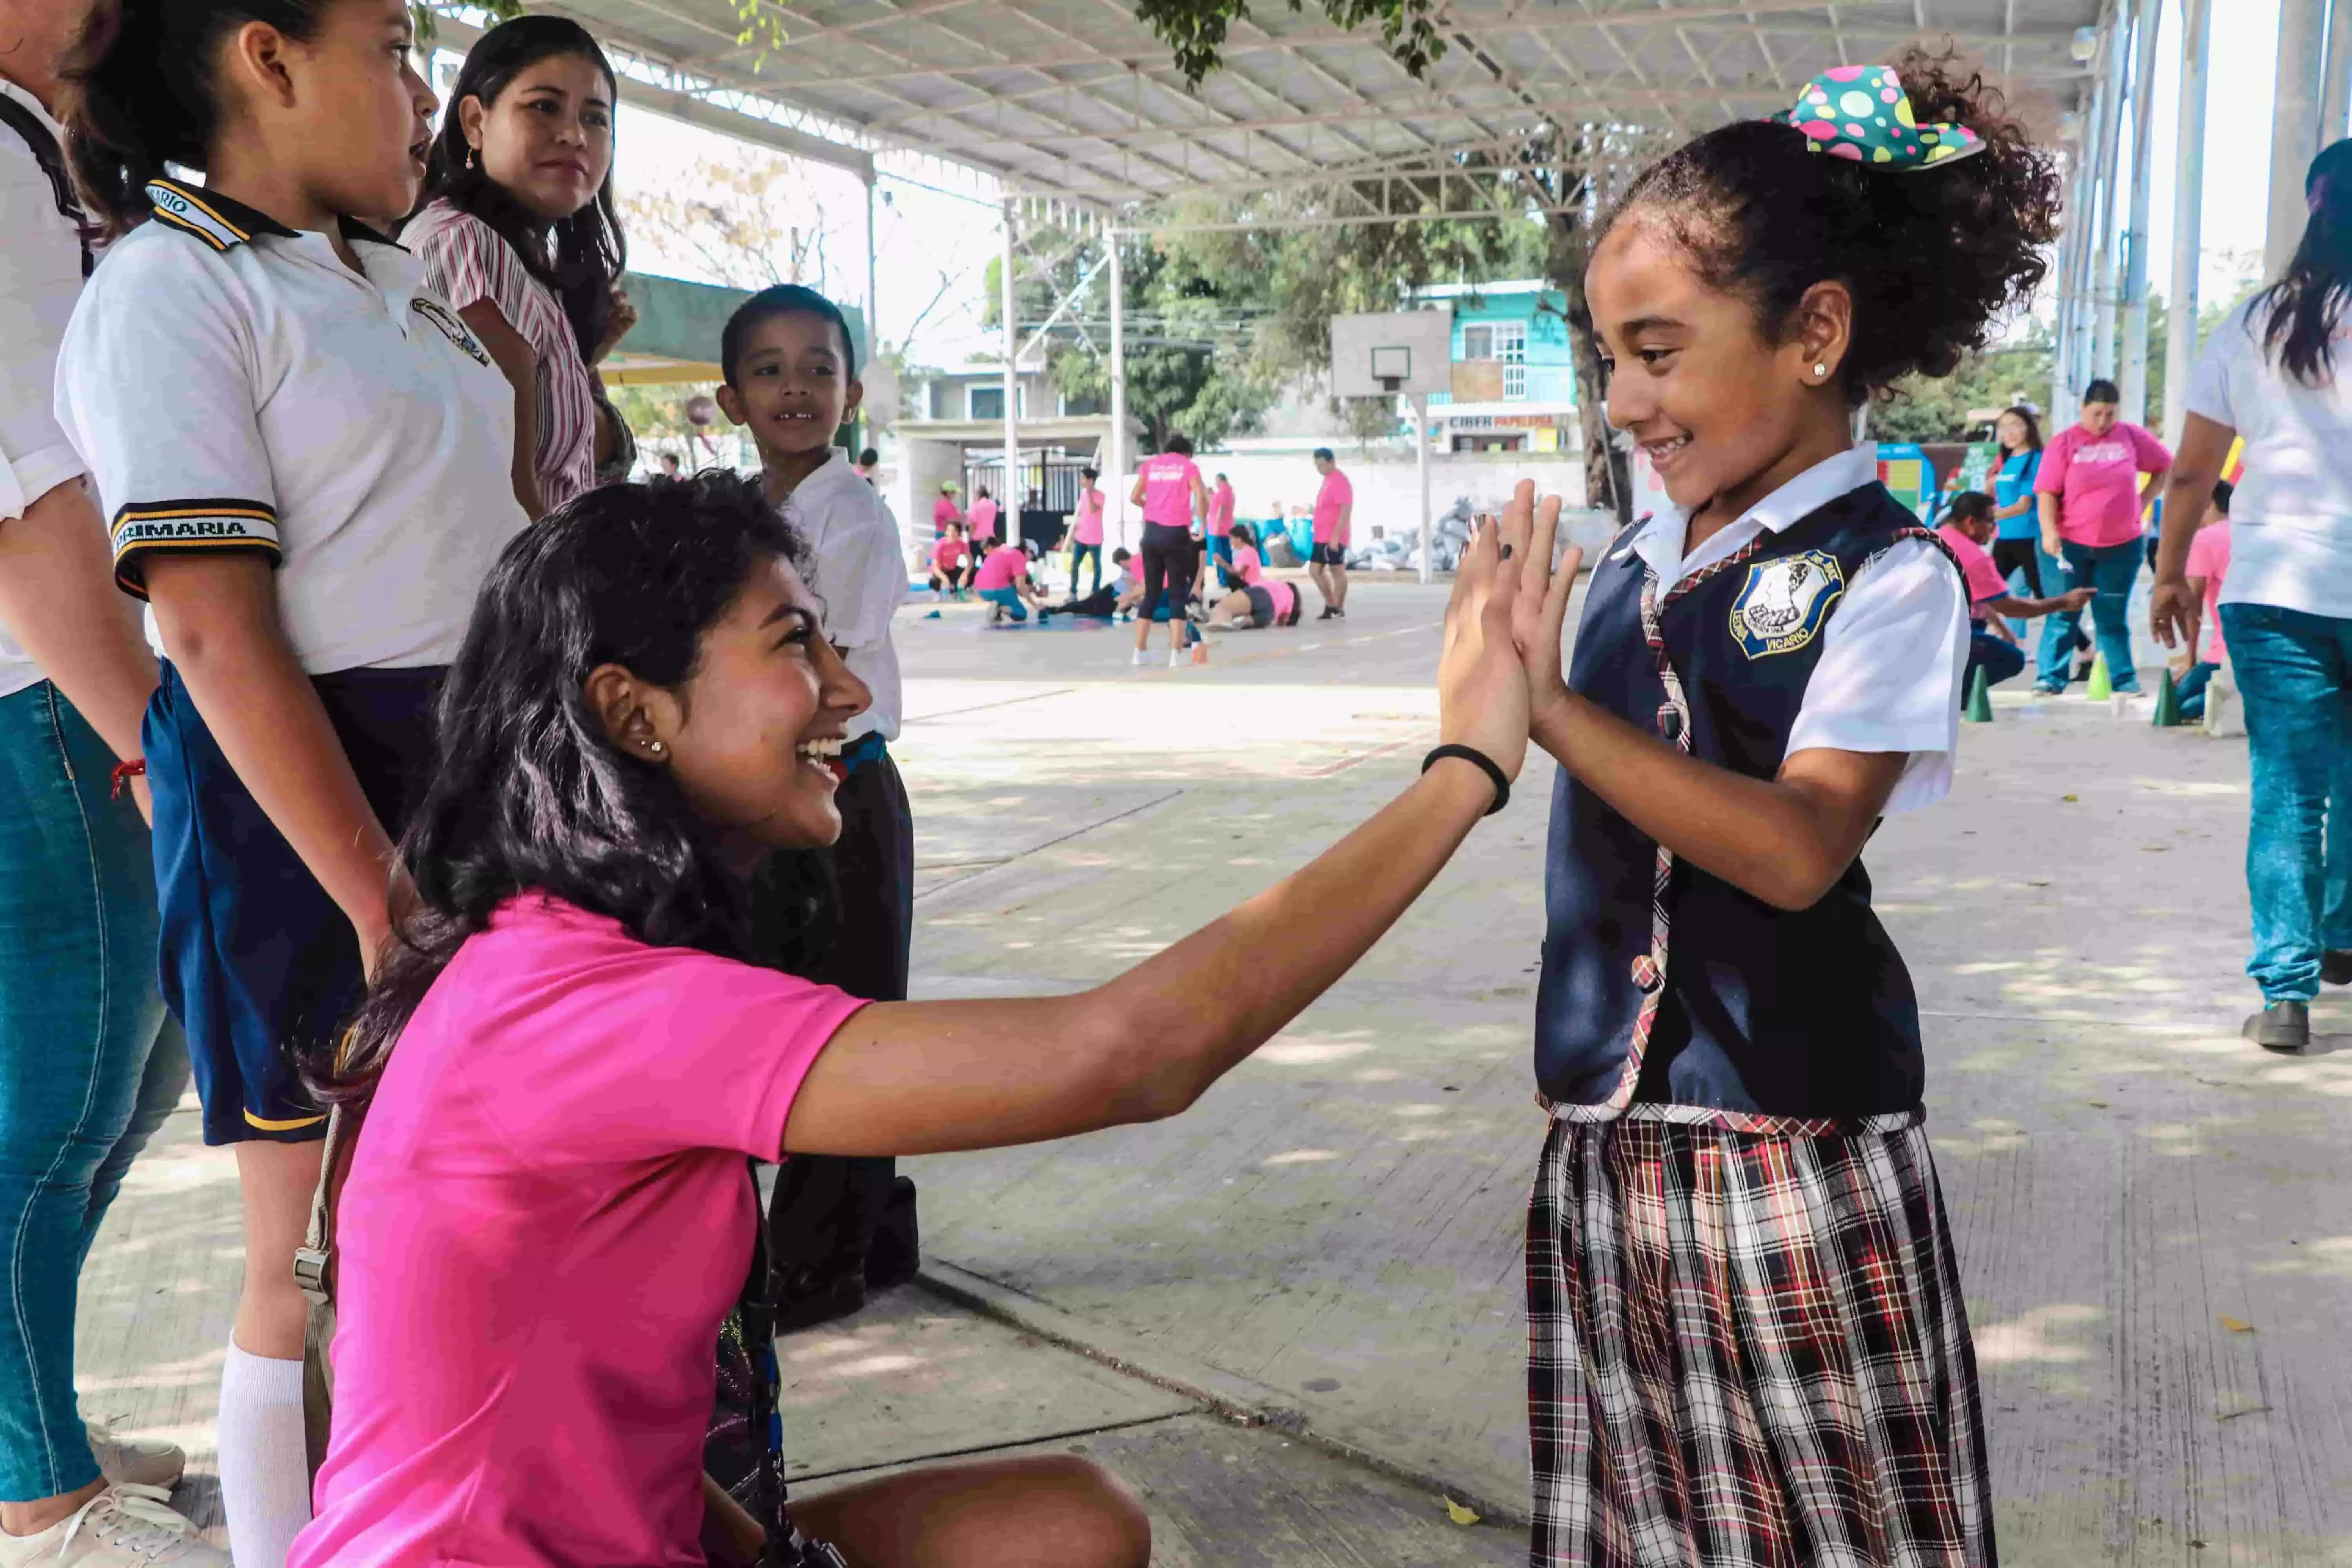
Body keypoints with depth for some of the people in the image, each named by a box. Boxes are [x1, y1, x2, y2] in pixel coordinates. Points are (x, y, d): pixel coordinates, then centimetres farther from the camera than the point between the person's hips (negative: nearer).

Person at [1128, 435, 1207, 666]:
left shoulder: (1150, 464, 13)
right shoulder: (1189, 466, 4)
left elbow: (1135, 497, 11)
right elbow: (1200, 497, -10)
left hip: (1152, 533, 3)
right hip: (1177, 534, -3)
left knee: (1151, 593, 13)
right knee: (1178, 595, 1)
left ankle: (1141, 651, 15)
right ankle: (1176, 655, -6)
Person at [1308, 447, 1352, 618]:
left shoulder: (1339, 481, -14)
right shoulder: (1328, 480, 16)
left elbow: (1346, 510, -21)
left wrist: (1336, 535, -25)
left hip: (1334, 538, -10)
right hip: (1322, 537, 10)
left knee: (1337, 572, -3)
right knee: (1315, 570, 9)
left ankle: (1338, 610, 2)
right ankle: (1331, 605, 16)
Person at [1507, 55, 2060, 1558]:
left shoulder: (1886, 574, -9)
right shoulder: (1635, 563, 8)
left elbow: (1797, 850, -23)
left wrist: (1552, 705, -27)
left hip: (1789, 1151, -6)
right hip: (1608, 1139, 6)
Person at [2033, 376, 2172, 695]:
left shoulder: (2132, 436, 2)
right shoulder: (2065, 442, -4)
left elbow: (2166, 468, 16)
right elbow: (2046, 492, -7)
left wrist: (2142, 501, 7)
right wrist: (2049, 531, -20)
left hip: (2122, 545, 2)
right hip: (2071, 544, -2)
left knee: (2113, 618, 9)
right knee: (2064, 614, 2)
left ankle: (2124, 680, 13)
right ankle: (2051, 678, 4)